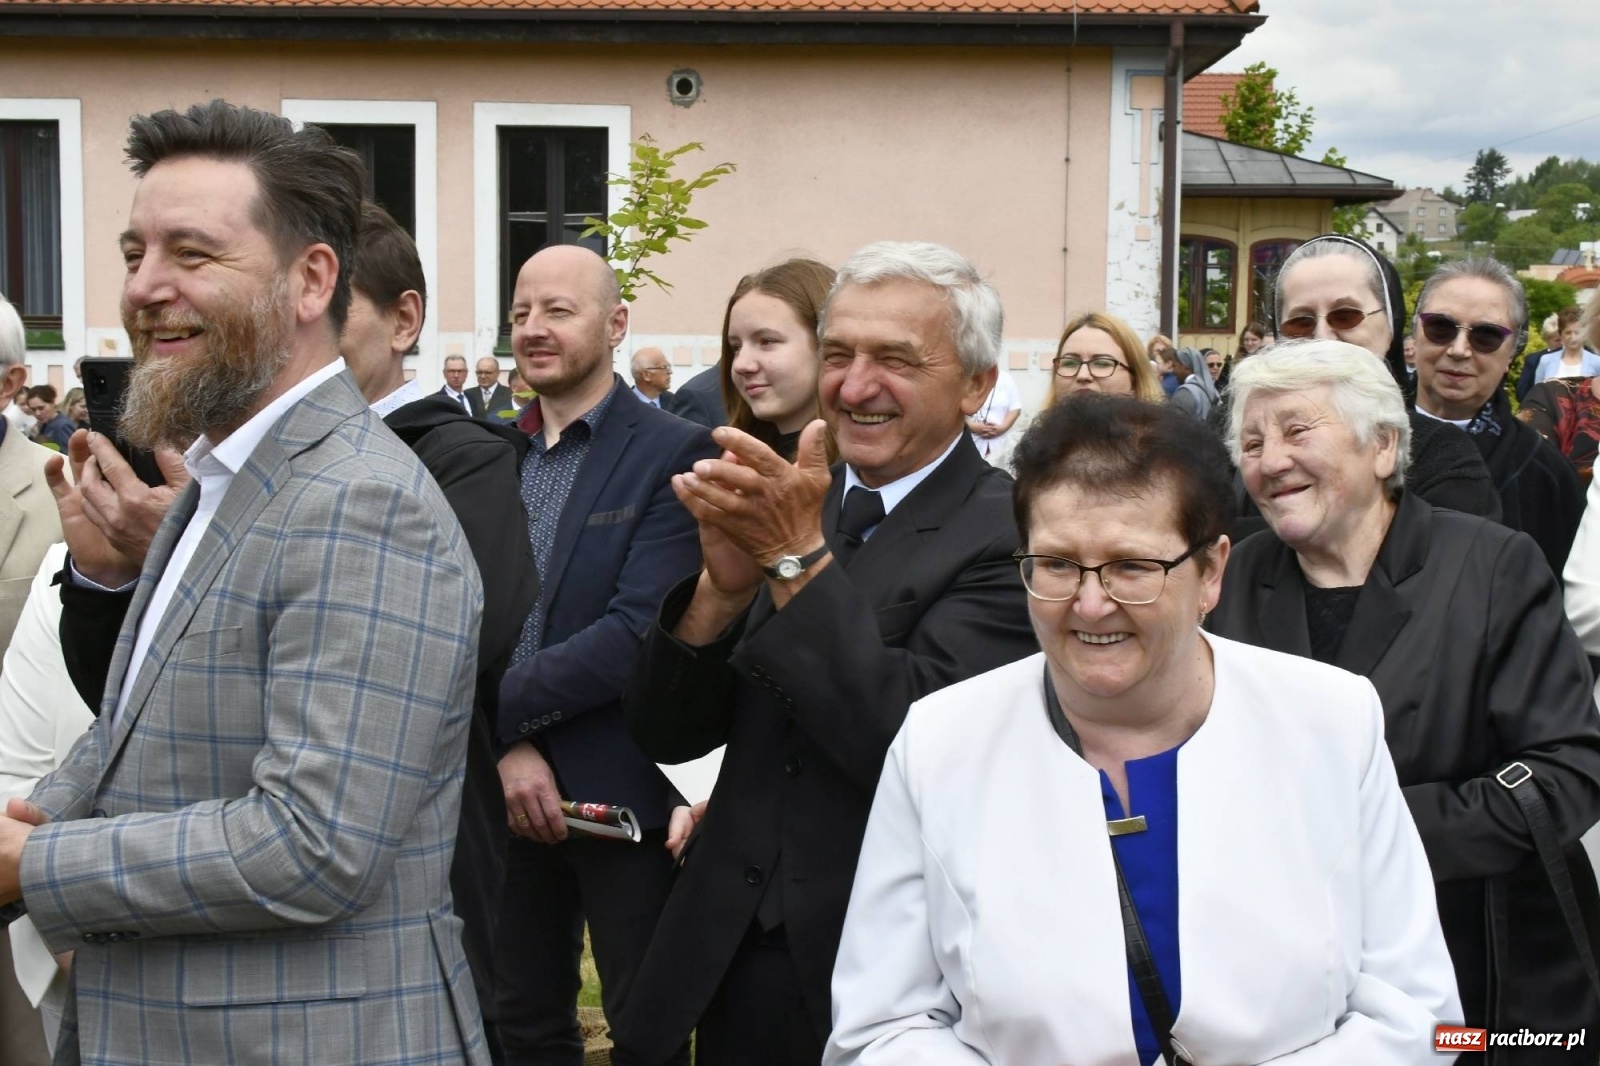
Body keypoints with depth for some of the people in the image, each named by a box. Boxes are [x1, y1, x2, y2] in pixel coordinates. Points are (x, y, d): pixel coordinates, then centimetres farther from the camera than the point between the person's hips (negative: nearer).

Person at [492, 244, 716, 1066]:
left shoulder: (674, 454, -9)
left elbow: (639, 630, -18)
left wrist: (496, 707, -18)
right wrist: (506, 746, -12)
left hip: (621, 789, -5)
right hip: (504, 786, 5)